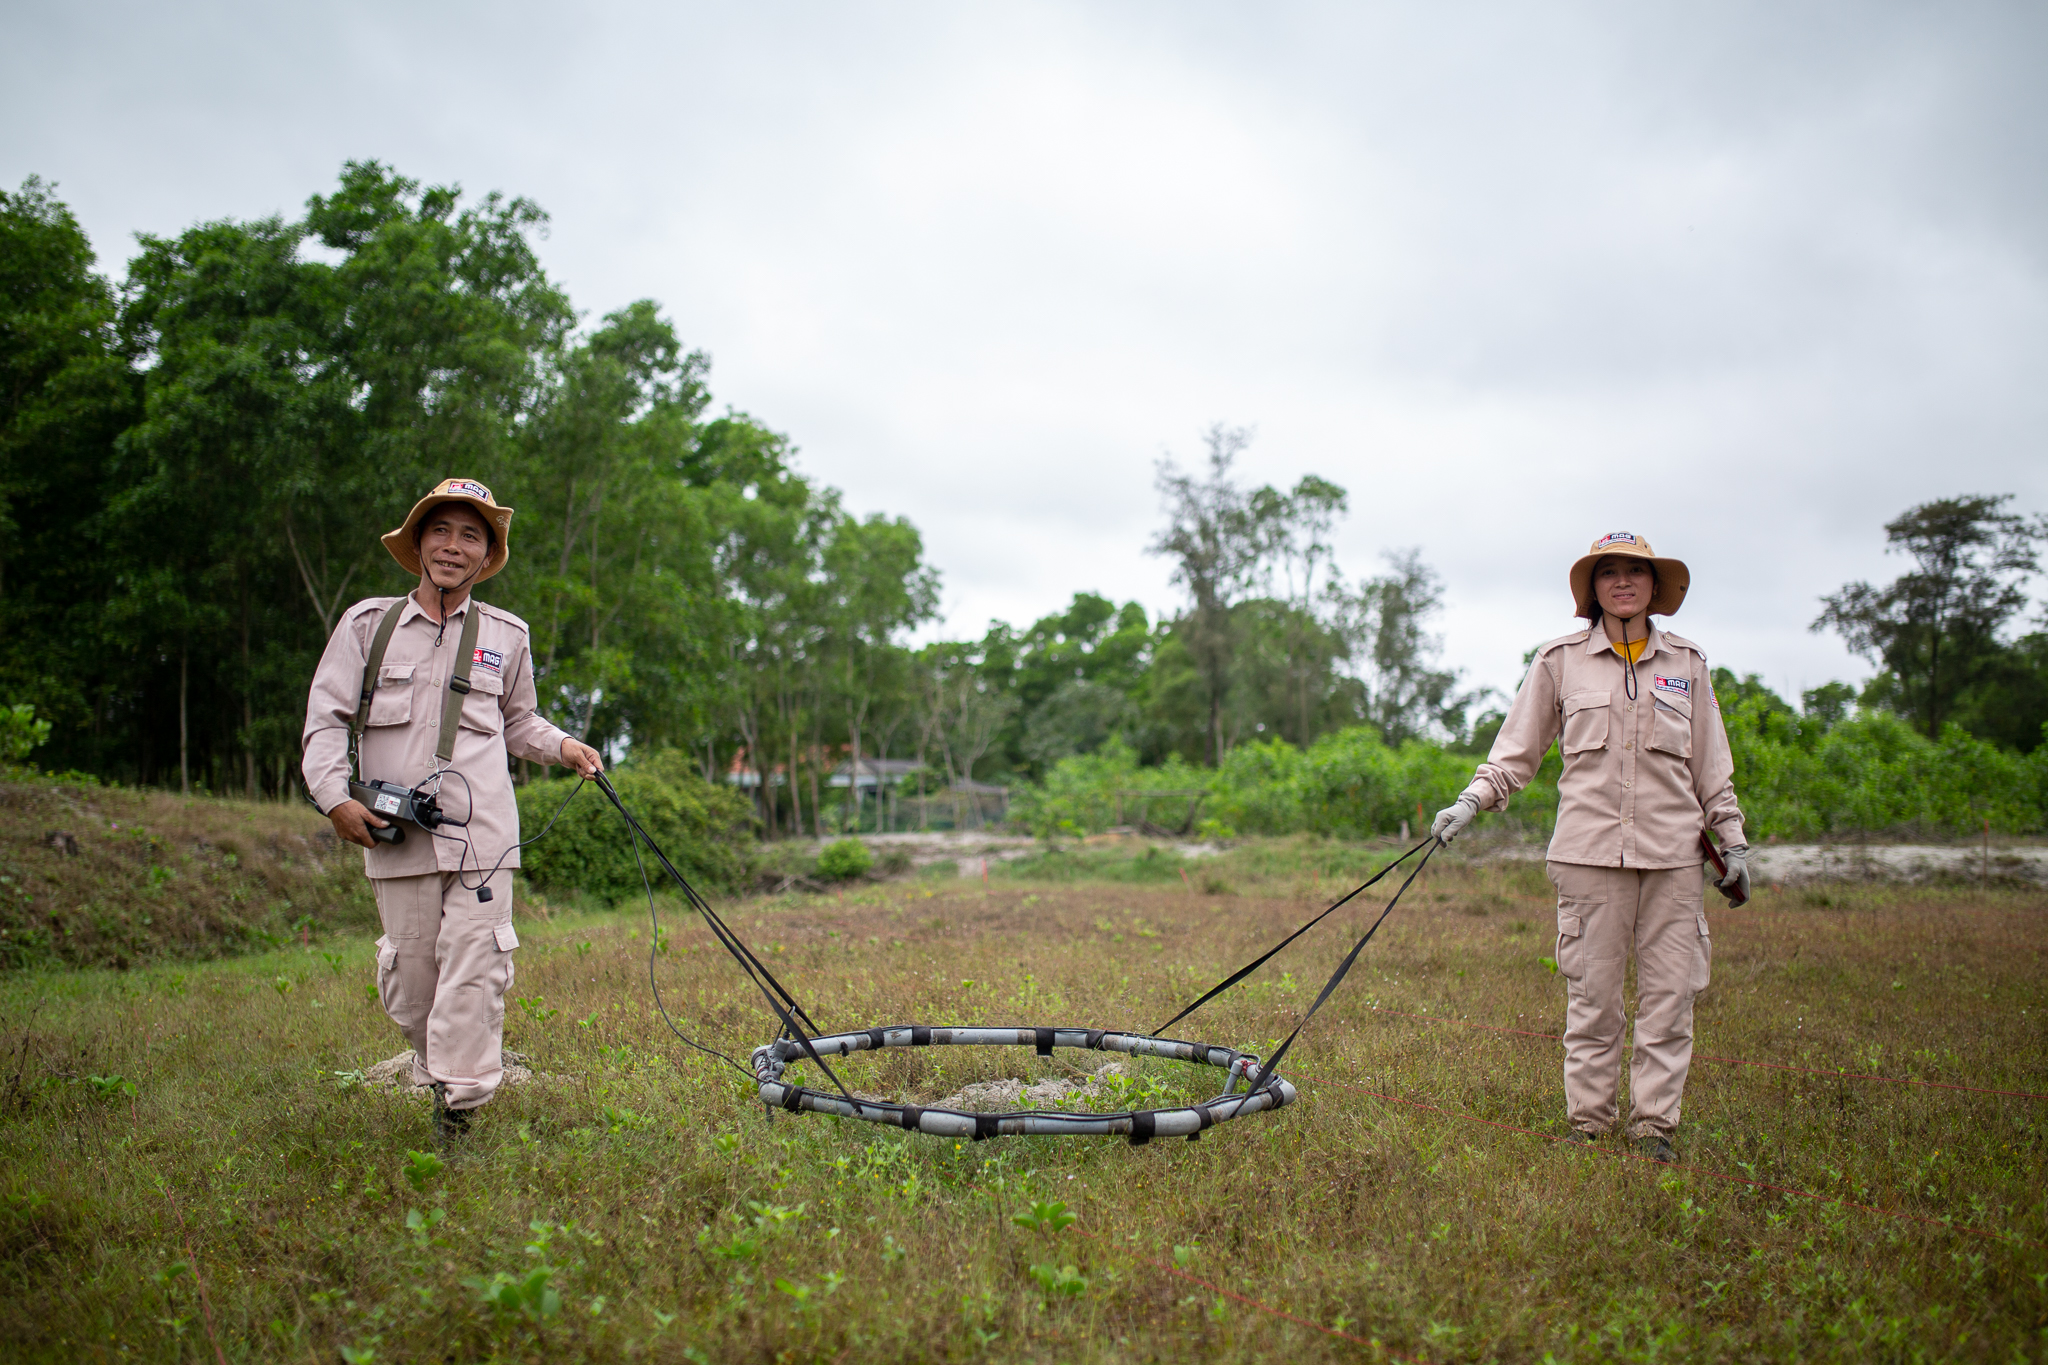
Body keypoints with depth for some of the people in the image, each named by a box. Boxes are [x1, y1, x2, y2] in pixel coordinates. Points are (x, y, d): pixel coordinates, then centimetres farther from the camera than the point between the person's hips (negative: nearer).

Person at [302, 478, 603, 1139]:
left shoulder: (505, 636, 12)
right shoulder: (369, 624, 9)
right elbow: (327, 719, 9)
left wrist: (562, 745, 7)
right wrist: (335, 795, -4)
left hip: (481, 832, 0)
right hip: (394, 835, 0)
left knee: (474, 967, -8)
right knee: (410, 977, 4)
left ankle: (458, 1104, -2)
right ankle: (437, 1074, 27)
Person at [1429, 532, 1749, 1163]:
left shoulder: (1685, 662, 12)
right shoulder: (1561, 661, 5)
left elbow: (1712, 767, 17)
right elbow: (1517, 748, 8)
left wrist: (1732, 840, 15)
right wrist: (1473, 800, -4)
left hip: (1672, 852, 2)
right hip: (1590, 849, -2)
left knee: (1669, 992, 2)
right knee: (1592, 993, 0)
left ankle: (1655, 1124, 13)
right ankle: (1588, 1122, 12)